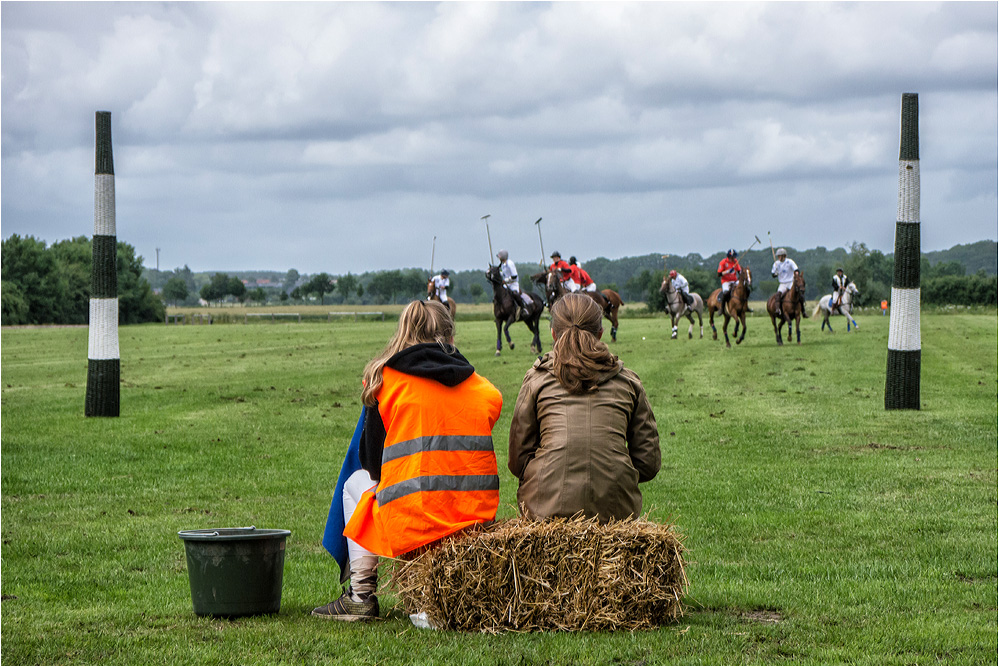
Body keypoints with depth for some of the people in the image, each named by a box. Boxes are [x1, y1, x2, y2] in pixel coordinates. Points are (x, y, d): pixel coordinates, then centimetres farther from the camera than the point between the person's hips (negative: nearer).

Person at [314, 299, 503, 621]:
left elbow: (370, 459, 6)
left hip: (413, 522, -4)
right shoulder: (480, 386, 10)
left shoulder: (386, 378, 2)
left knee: (357, 481, 29)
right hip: (479, 516, 4)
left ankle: (361, 596, 23)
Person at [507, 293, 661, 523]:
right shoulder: (628, 382, 12)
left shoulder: (537, 379, 9)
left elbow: (518, 460, 9)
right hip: (615, 510, 1)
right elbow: (649, 462, 12)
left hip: (548, 507, -1)